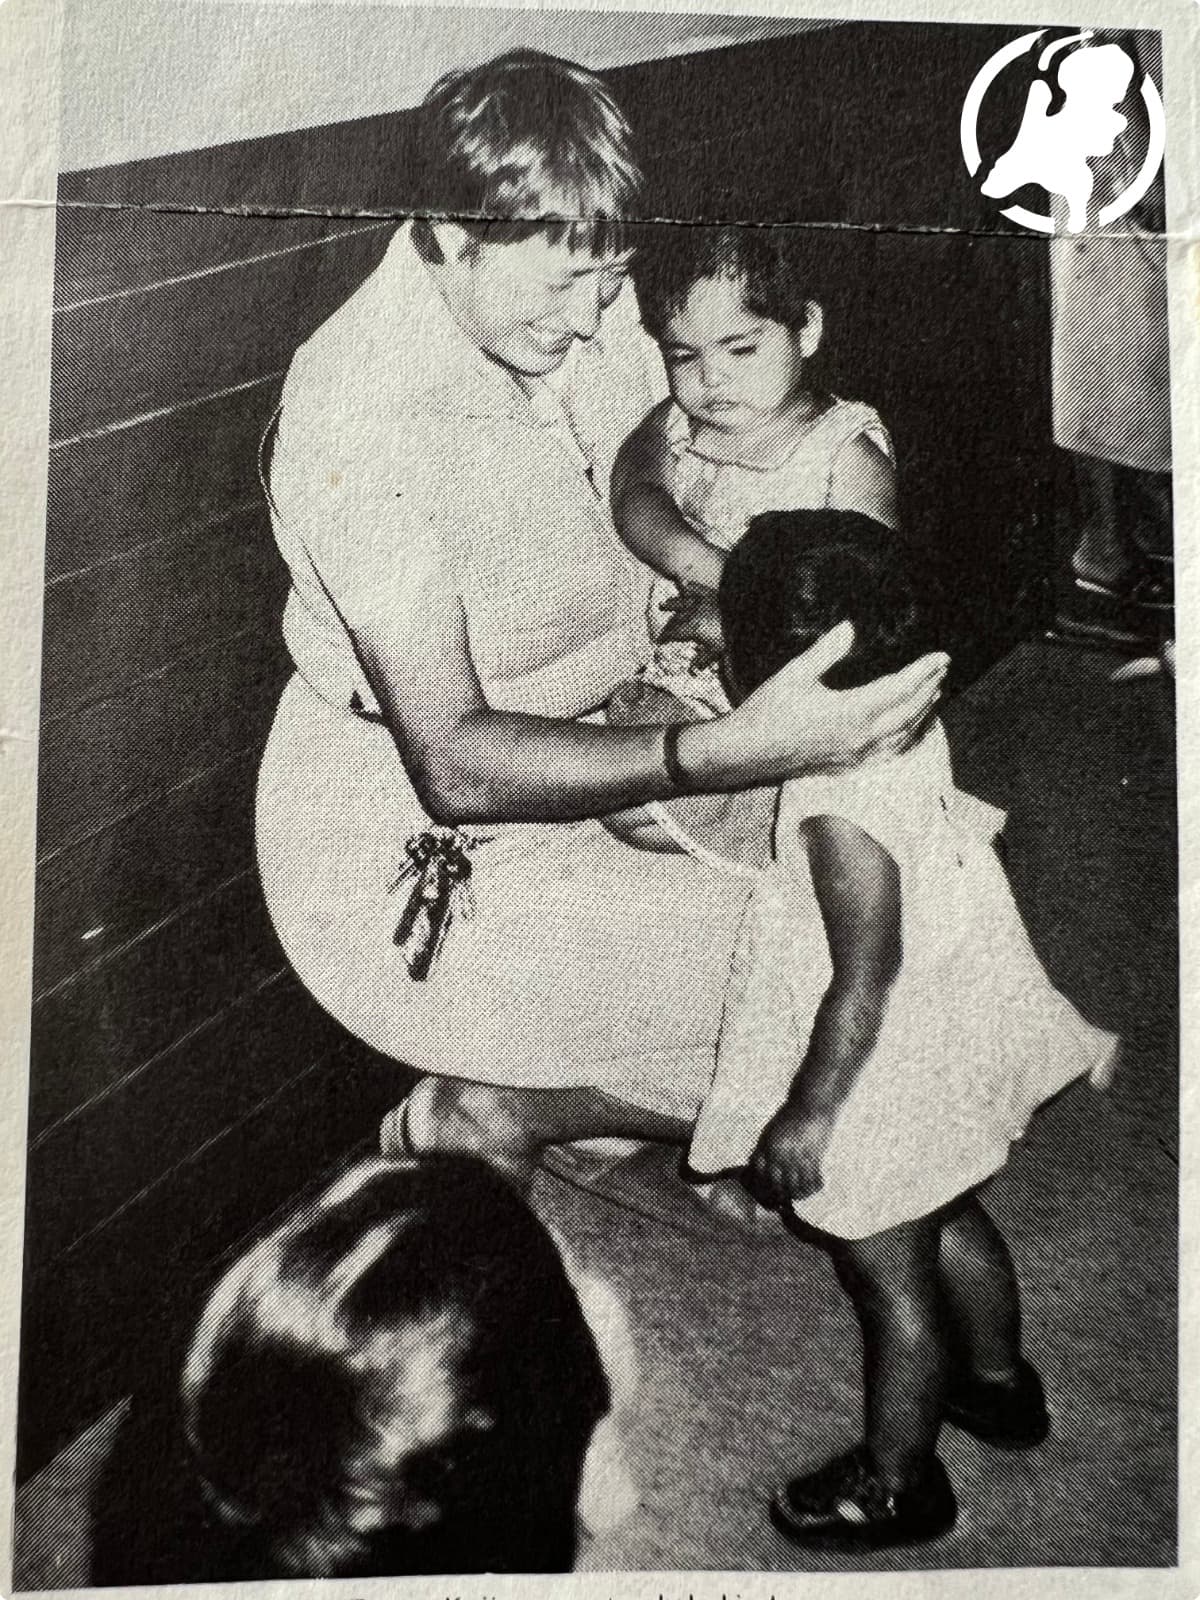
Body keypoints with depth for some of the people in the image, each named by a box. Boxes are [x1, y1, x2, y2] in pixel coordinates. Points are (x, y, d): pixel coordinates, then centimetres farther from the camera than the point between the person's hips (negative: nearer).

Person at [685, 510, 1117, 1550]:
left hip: (882, 1076, -8)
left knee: (890, 1277, 14)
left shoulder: (840, 813, -35)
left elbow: (863, 986, -27)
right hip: (954, 1035, 9)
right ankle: (1000, 1384, 55)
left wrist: (806, 1114, -16)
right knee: (951, 1222, 30)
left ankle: (897, 1483, 38)